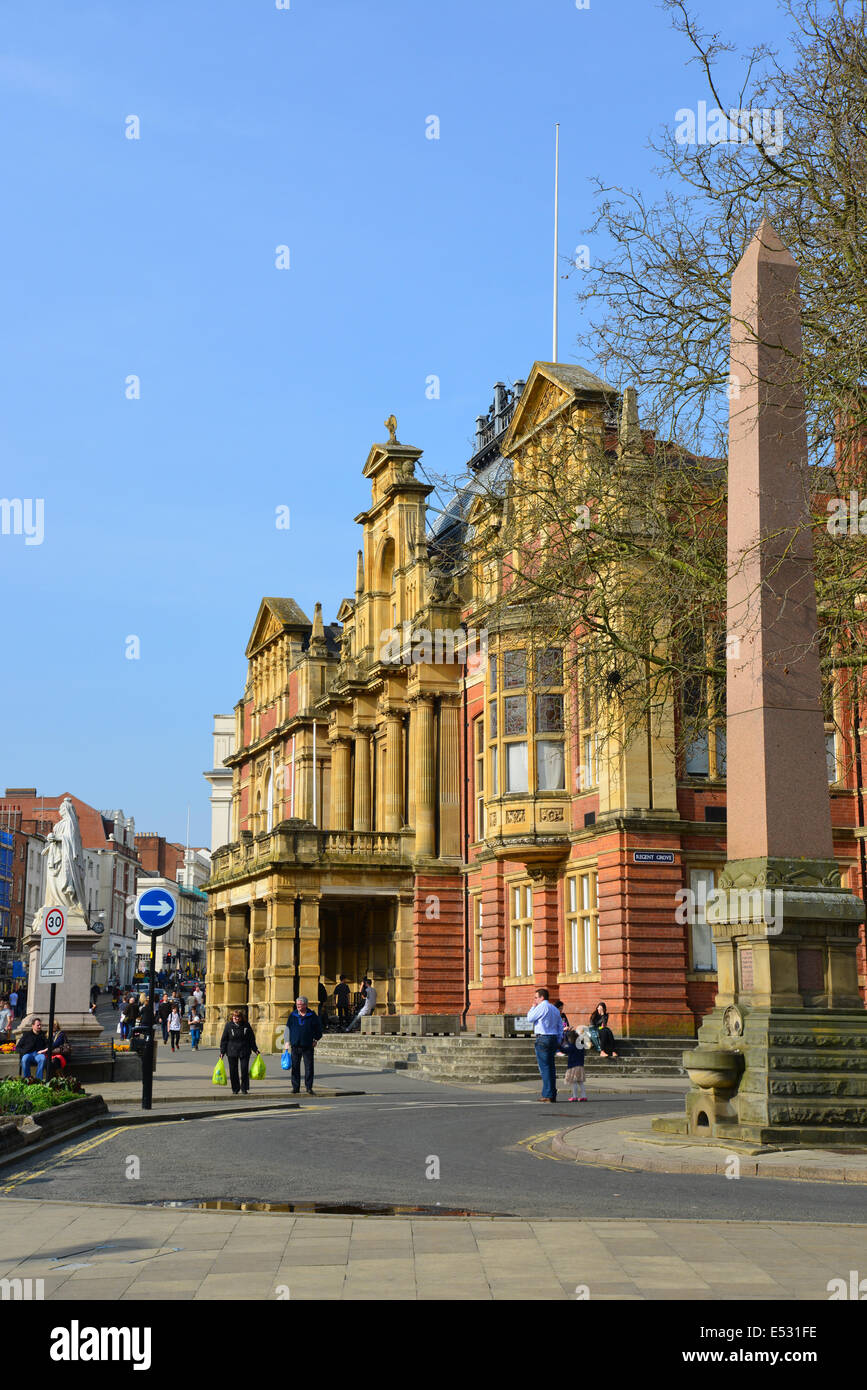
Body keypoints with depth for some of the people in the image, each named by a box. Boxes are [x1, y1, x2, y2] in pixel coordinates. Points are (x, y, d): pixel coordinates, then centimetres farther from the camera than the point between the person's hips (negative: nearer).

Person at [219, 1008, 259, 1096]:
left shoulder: (246, 1025, 3)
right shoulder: (229, 1025, 0)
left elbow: (252, 1038, 12)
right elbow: (224, 1039, 2)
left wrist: (255, 1049, 10)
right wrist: (222, 1051, -3)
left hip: (244, 1052, 0)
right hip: (232, 1052, 0)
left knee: (244, 1070, -4)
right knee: (233, 1071, 2)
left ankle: (244, 1088, 9)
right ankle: (235, 1089, 15)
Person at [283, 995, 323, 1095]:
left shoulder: (312, 1016, 1)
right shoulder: (293, 1015, 5)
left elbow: (319, 1029, 13)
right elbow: (288, 1029, 10)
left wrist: (316, 1039, 5)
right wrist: (286, 1042, 4)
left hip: (308, 1046, -1)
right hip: (295, 1046, 1)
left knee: (309, 1067, -2)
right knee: (295, 1067, 4)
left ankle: (309, 1087, 7)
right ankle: (295, 1087, 12)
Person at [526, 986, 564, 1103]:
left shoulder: (542, 1007, -9)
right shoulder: (555, 1009, 17)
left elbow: (530, 1018, -3)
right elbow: (560, 1027, 18)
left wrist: (533, 1007, 9)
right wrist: (557, 1043, 20)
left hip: (542, 1038, -8)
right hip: (553, 1038, 8)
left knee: (544, 1067, -6)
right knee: (551, 1067, 10)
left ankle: (548, 1095, -9)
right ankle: (549, 1095, 12)